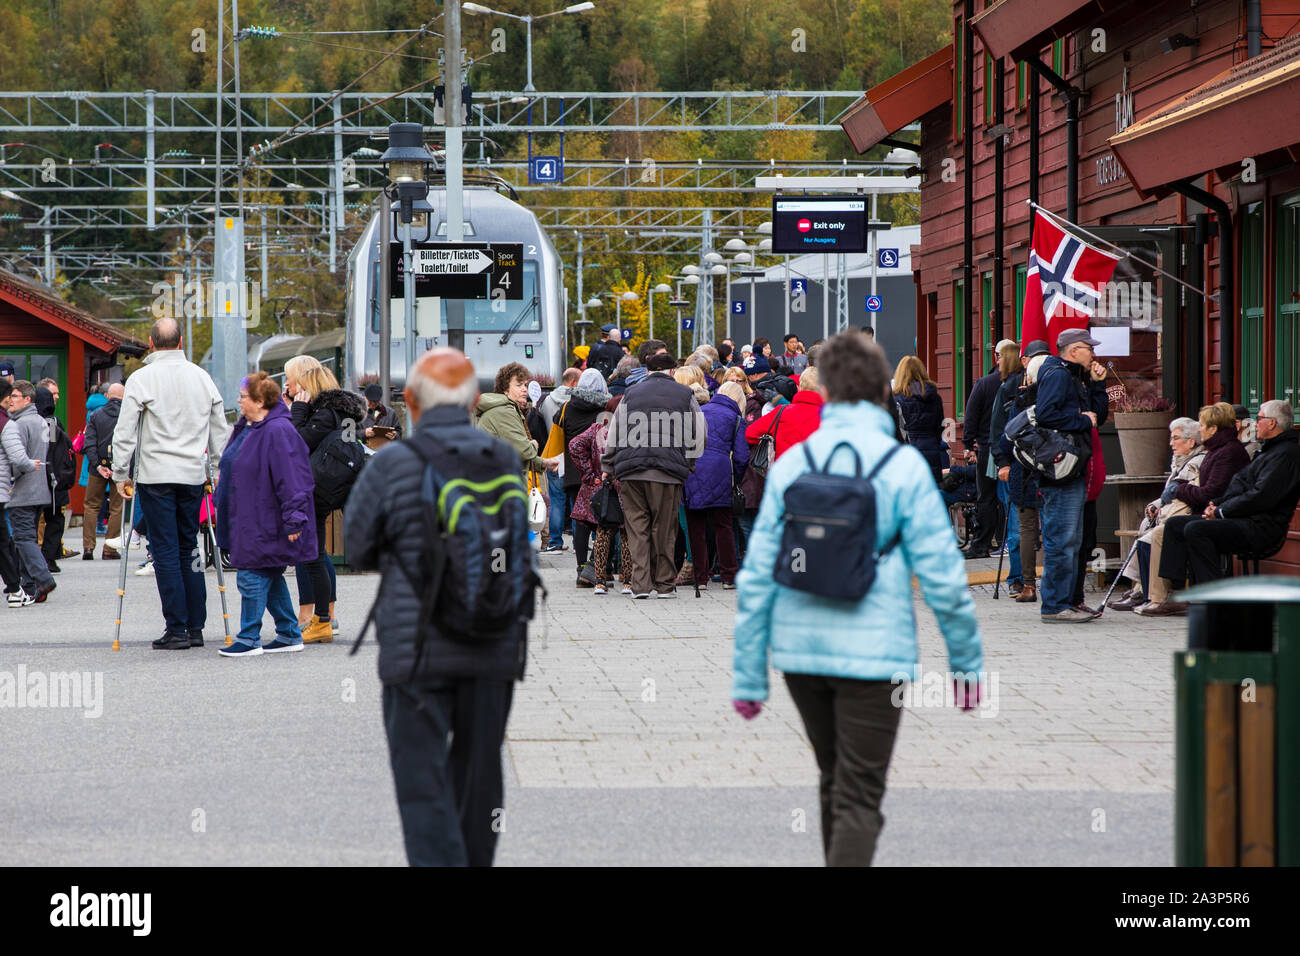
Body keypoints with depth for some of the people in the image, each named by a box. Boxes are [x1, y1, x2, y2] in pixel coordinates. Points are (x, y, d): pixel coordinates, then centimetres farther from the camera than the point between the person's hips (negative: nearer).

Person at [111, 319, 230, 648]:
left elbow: (124, 433, -7)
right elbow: (220, 432, 13)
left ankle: (176, 630, -3)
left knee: (166, 553, -1)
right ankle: (196, 627, 11)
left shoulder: (141, 379, -7)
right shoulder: (202, 378, 7)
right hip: (193, 475, 4)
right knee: (189, 549, 12)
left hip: (156, 476, -4)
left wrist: (121, 474, 1)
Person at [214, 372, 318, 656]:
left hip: (266, 521, -10)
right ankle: (290, 635, 22)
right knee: (270, 577, 14)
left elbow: (291, 479, -21)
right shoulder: (245, 428, 13)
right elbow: (232, 468, 25)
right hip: (247, 519, 10)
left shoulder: (278, 432, -18)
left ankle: (249, 639, -1)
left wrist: (293, 520, -24)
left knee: (252, 575, -7)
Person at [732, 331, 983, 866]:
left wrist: (749, 676, 7)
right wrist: (967, 662, 4)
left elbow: (757, 575, 2)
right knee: (858, 798, -1)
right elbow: (941, 574, -7)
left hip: (800, 650, 4)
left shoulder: (790, 465, 3)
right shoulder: (903, 466, -7)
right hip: (874, 652, -4)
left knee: (836, 780, 22)